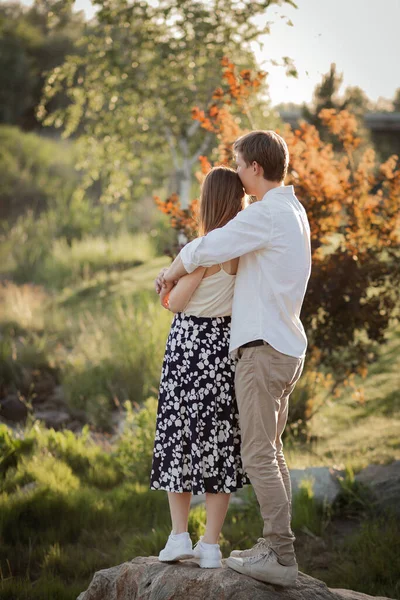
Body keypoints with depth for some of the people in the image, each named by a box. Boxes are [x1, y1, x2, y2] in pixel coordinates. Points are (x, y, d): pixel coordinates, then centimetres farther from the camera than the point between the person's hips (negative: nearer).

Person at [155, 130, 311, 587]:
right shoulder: (294, 213, 15)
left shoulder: (266, 215, -16)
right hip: (286, 347, 10)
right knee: (270, 452, 15)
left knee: (259, 456, -9)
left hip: (263, 347, -10)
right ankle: (275, 548, 19)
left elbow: (202, 251, -12)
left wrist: (169, 274, 7)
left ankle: (280, 556, -9)